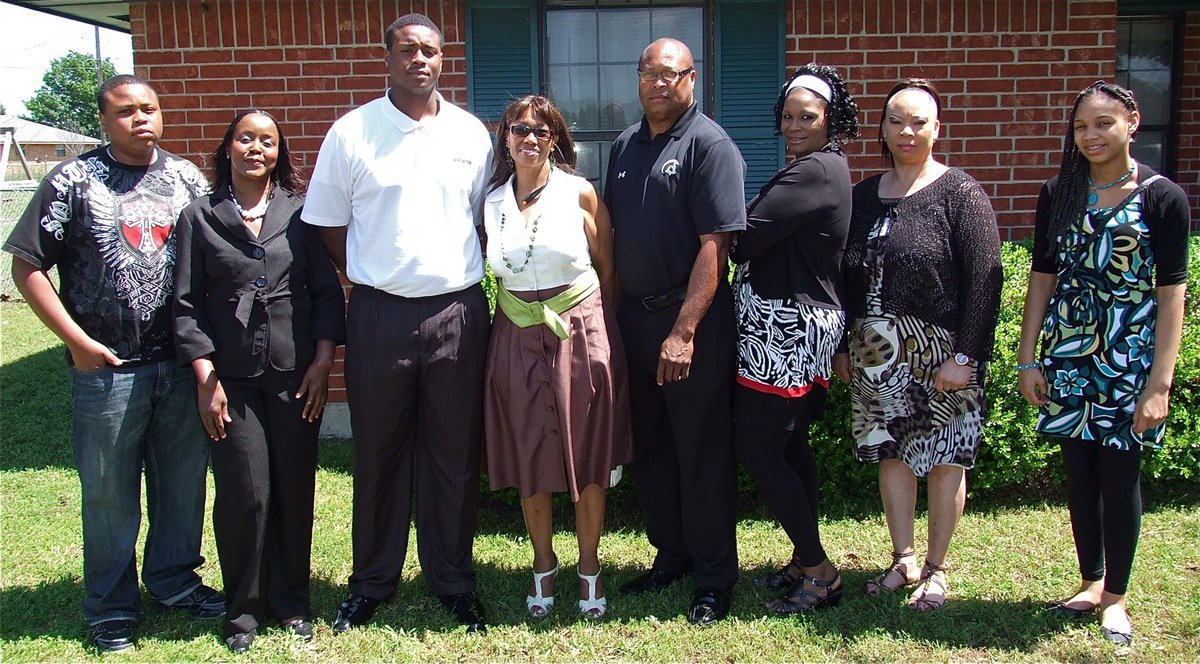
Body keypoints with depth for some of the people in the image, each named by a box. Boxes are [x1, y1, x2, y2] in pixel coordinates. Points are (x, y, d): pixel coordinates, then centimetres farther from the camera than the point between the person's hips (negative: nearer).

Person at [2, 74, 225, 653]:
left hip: (182, 365, 3)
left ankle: (174, 579, 33)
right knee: (110, 494, 8)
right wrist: (78, 340, -9)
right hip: (108, 368, -3)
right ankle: (110, 607, 24)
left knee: (184, 483, 13)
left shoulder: (187, 178, 8)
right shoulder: (73, 181, -3)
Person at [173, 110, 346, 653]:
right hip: (232, 377, -1)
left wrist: (323, 362, -2)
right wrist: (205, 378, -4)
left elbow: (327, 290, 6)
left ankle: (291, 601, 22)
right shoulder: (200, 217, 5)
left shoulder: (300, 212, 6)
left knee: (295, 488, 6)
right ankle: (242, 609, 17)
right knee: (244, 493, -1)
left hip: (297, 374, 1)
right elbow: (187, 303, 3)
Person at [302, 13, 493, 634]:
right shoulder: (351, 132, 0)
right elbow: (328, 224, 5)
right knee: (378, 454, 8)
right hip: (379, 314, -1)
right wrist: (373, 279, 3)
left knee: (454, 454, 8)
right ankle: (371, 582, 24)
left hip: (459, 311, 1)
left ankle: (453, 580, 22)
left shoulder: (471, 133, 7)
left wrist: (465, 277, 5)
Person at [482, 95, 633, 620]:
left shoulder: (580, 193, -4)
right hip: (518, 340, 3)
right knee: (528, 459, 10)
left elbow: (608, 268, 2)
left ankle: (590, 569, 23)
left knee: (587, 457, 6)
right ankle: (543, 568, 28)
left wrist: (605, 329, 4)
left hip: (582, 335, -2)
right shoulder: (492, 200, 5)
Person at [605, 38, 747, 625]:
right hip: (633, 314, 7)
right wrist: (610, 310, 9)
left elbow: (715, 244, -16)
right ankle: (670, 554, 30)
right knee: (647, 445, 14)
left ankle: (713, 576, 16)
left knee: (702, 452, 2)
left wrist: (683, 332, -22)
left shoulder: (709, 144, -9)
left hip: (691, 319, -6)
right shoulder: (625, 146, 12)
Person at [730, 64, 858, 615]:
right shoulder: (823, 168, 17)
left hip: (785, 329, -10)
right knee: (790, 447, 15)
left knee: (757, 450, -6)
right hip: (794, 326, 10)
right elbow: (776, 240, 11)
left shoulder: (816, 171, -16)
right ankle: (806, 561, 26)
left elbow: (746, 235, -20)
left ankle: (819, 573, 4)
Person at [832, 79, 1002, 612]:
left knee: (944, 459, 4)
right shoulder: (864, 196, 10)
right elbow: (845, 276, 13)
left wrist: (965, 356, -16)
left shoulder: (960, 195, -6)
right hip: (875, 353, 5)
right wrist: (841, 345, 9)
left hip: (940, 356, -5)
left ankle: (936, 569, 18)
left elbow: (984, 281, -11)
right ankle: (903, 559, 26)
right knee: (891, 453, 11)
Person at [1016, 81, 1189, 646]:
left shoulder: (1162, 198, -5)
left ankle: (1115, 596, 17)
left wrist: (1161, 382, -12)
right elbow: (1043, 277, 7)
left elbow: (1172, 293, -7)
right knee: (1079, 472, 9)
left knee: (1119, 475, 2)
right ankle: (1091, 582, 25)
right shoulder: (1059, 194, 4)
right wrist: (1027, 359, 3)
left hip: (1129, 356, -3)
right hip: (1068, 354, 3)